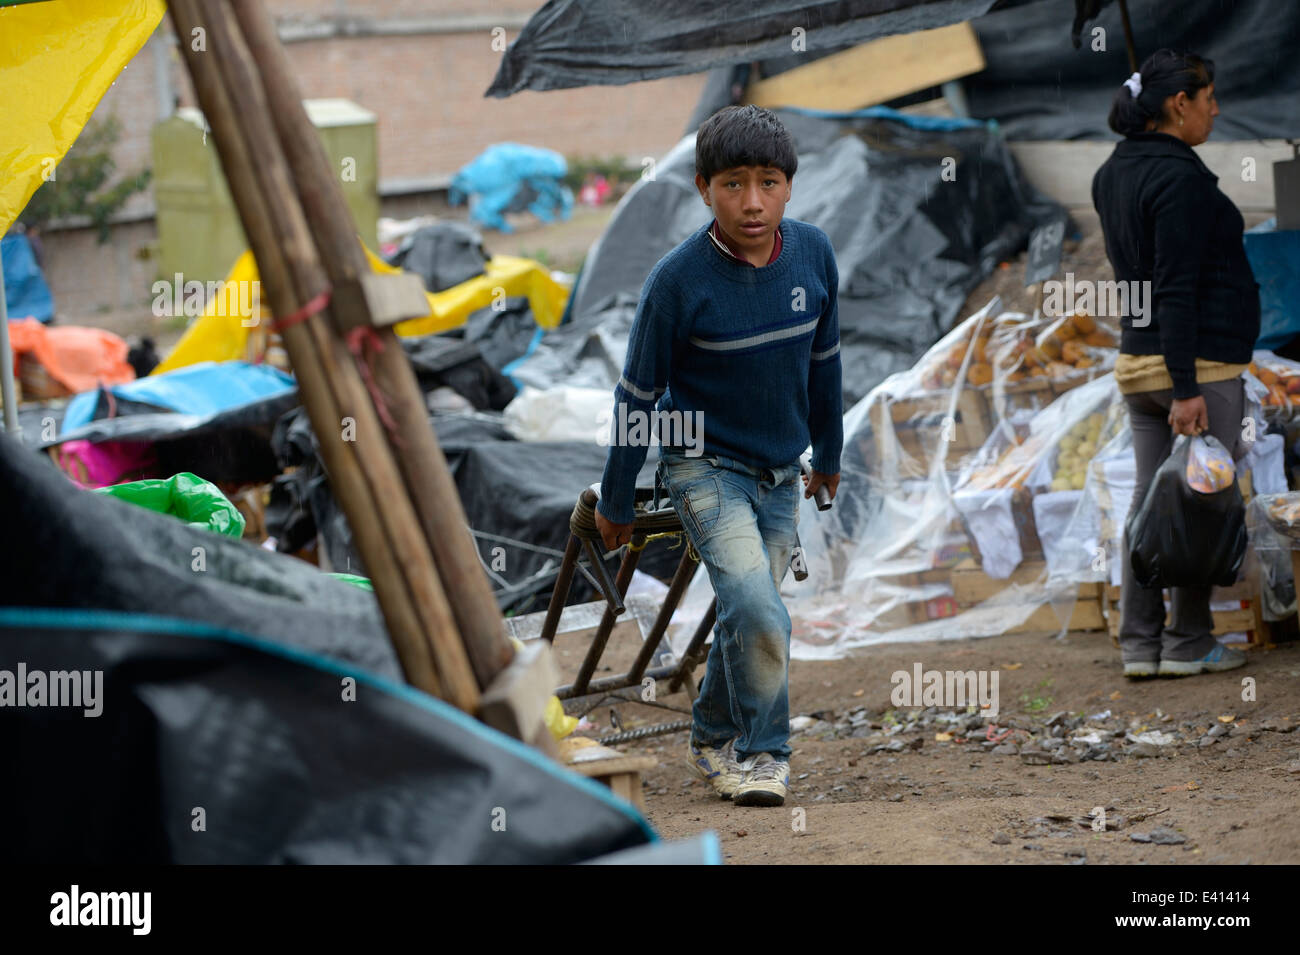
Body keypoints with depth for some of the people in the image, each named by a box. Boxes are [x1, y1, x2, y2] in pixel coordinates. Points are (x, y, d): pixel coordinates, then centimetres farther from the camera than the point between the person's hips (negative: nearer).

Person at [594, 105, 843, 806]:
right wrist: (616, 501, -2)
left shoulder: (813, 253, -7)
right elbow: (639, 392, -10)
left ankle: (715, 740, 35)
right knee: (757, 611, -21)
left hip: (780, 474, 5)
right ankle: (764, 752, -3)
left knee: (747, 618, 13)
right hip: (706, 465, -5)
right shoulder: (678, 279, -20)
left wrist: (828, 453, 21)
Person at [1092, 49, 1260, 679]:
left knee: (1150, 501, 9)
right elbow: (1176, 289, -21)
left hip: (1137, 360, 9)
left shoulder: (1113, 173, 11)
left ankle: (1140, 645, 9)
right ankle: (1188, 646, 7)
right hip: (1202, 363, -9)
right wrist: (1186, 389, -22)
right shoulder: (1180, 177, -17)